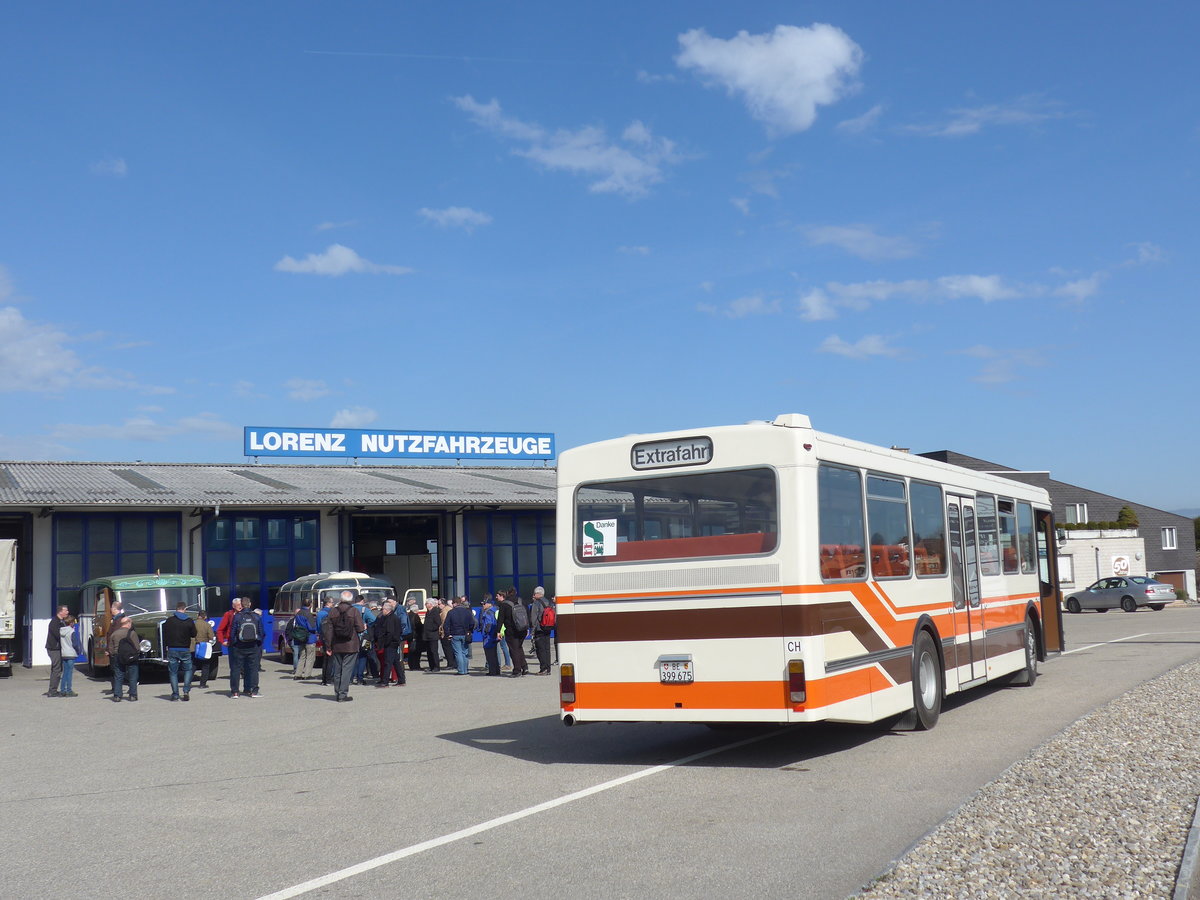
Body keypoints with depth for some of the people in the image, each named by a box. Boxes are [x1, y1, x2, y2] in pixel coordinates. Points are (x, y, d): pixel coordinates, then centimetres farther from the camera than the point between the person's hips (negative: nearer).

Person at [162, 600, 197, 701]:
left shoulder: (169, 620, -3)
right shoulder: (189, 621, -4)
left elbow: (164, 635, 1)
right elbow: (194, 635, 4)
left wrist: (165, 645, 14)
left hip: (172, 650, 0)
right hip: (185, 650, 0)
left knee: (173, 672, 7)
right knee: (188, 670, 16)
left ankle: (175, 695, 4)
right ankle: (186, 691, 2)